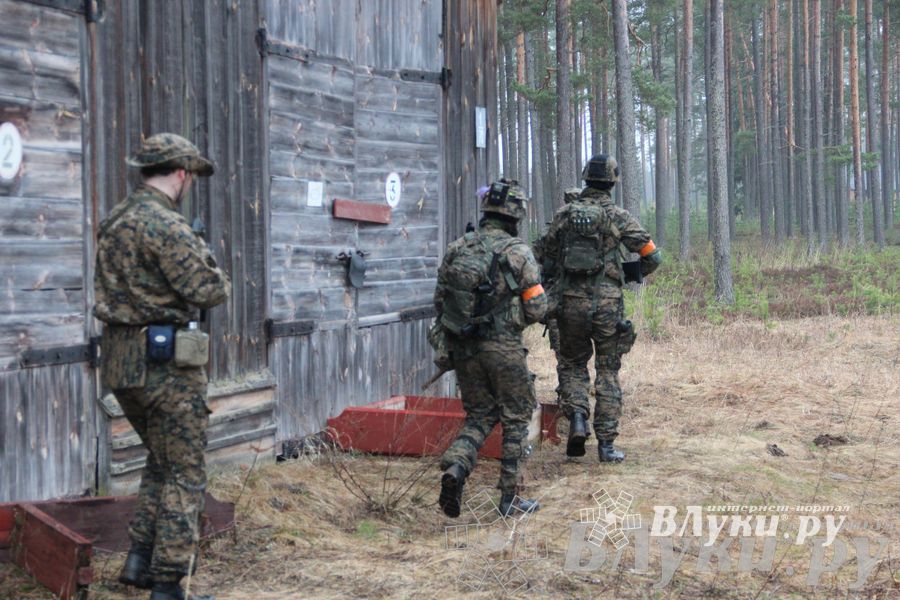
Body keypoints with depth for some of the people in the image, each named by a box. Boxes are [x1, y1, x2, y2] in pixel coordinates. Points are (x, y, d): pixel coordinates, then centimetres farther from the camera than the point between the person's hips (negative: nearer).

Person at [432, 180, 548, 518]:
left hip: (463, 347, 4)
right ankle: (510, 497, 12)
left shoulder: (456, 249, 3)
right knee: (516, 419, 11)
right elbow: (536, 309, -8)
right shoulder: (518, 252, -10)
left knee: (479, 416, 17)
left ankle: (456, 465, -10)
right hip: (504, 347, -4)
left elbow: (440, 300, 7)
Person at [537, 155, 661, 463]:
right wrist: (628, 271, 15)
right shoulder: (618, 217, -3)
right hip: (607, 305, -1)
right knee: (608, 372, 9)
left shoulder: (563, 214, 3)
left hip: (570, 302, 1)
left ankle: (577, 418, -4)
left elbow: (545, 258, 10)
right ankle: (606, 443, 7)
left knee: (572, 364, 19)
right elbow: (652, 257, -2)